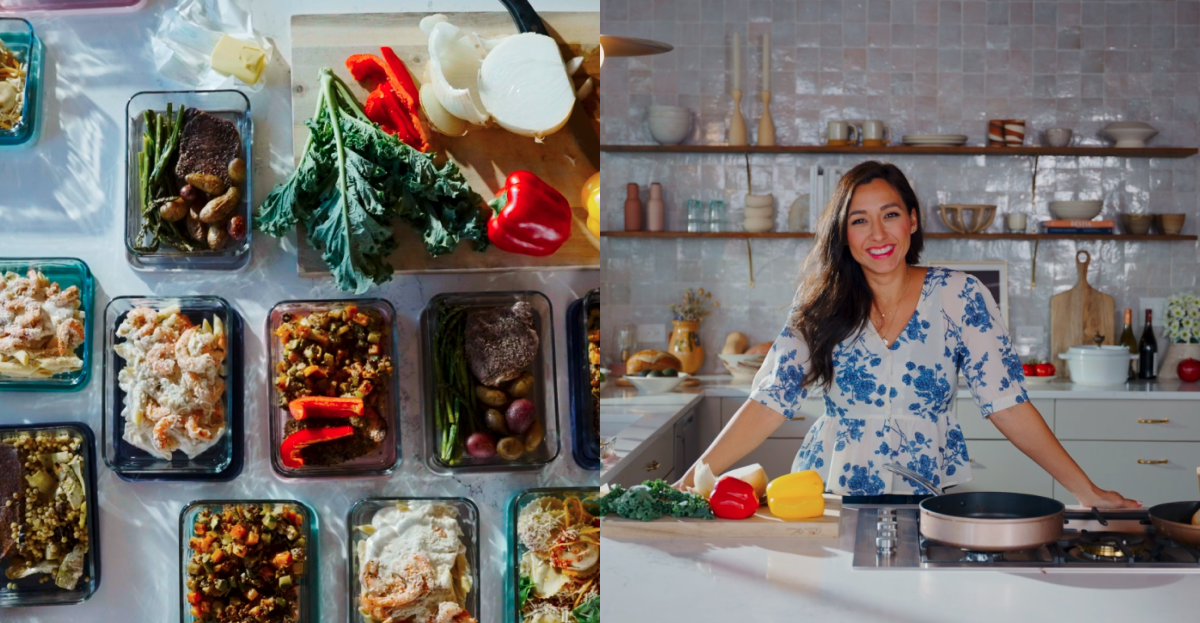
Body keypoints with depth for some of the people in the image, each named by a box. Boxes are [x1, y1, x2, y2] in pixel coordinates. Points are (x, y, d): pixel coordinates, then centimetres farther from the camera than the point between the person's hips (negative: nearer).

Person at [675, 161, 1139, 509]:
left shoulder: (959, 297, -1)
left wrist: (1084, 488, -6)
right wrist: (695, 478, -12)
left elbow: (1006, 403, -2)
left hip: (931, 498, 0)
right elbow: (770, 402, -2)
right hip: (831, 499, 1)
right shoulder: (820, 306, 2)